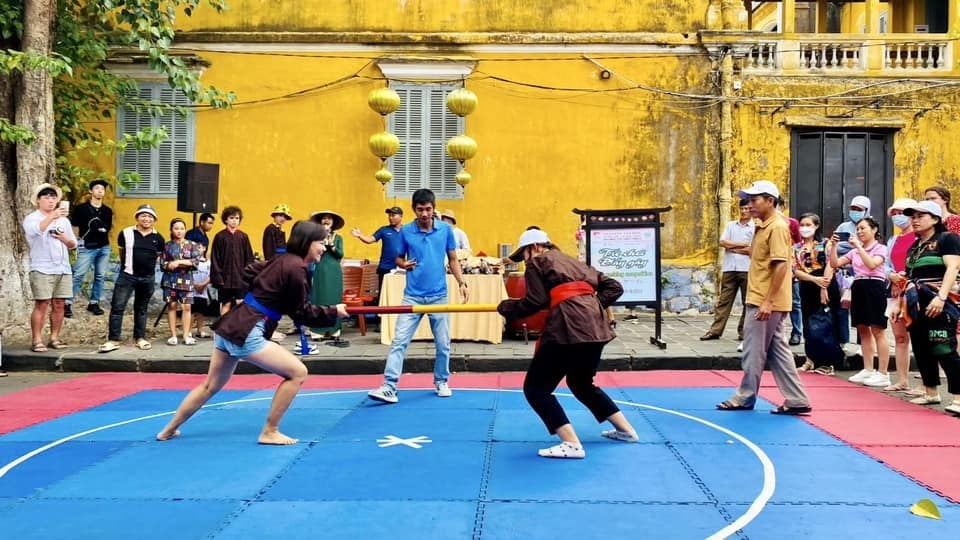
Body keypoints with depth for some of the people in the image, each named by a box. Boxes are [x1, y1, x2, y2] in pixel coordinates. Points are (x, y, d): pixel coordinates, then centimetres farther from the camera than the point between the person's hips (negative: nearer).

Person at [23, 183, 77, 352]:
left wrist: (64, 238, -2)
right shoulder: (31, 218, -1)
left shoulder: (64, 220, 17)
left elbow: (73, 244, 21)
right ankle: (36, 341, -5)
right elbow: (36, 230, -26)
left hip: (63, 269, 5)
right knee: (41, 305, -8)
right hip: (42, 270, -5)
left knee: (59, 305, 5)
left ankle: (54, 338, 11)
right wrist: (52, 216, -42)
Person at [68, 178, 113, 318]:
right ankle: (67, 303, -3)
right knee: (78, 275, -7)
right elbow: (75, 227, 1)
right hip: (87, 247, -4)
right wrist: (77, 242, -2)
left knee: (100, 276, 9)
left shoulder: (108, 211, 10)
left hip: (104, 248, 5)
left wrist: (104, 229, -3)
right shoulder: (81, 208, -2)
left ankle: (94, 303, 19)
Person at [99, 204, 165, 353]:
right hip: (127, 276, -2)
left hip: (148, 278, 2)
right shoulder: (126, 233, -3)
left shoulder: (158, 238, 1)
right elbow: (121, 252, 11)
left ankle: (140, 338, 23)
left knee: (141, 309, 14)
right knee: (117, 307, -7)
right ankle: (113, 340, -3)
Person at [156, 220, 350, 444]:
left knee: (210, 386, 25)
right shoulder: (296, 269, -16)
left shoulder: (280, 260, 11)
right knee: (297, 372, -6)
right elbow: (302, 312, -8)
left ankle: (169, 430, 38)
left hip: (230, 325, 10)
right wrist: (334, 311, 1)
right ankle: (269, 432, 3)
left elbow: (249, 273, 24)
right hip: (246, 333, -10)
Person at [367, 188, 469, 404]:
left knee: (443, 343, 9)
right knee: (399, 341, -7)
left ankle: (442, 382, 28)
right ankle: (389, 387, -7)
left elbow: (453, 260, 7)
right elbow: (399, 258, 9)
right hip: (412, 296, -1)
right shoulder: (405, 231, -1)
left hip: (438, 296, 1)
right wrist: (403, 264, -14)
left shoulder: (446, 229, 0)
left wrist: (462, 283, -2)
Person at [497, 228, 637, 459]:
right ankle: (626, 430, 35)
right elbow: (614, 287, 24)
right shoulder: (575, 263, 29)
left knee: (535, 388, 2)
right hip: (595, 326, 8)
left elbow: (535, 301, -3)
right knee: (582, 383, 30)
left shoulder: (537, 263, 9)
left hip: (569, 328, -8)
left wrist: (506, 307, 10)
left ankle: (572, 444, -9)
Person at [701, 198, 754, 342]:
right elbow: (722, 242, 0)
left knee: (747, 302, 4)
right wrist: (743, 245, -6)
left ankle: (743, 331, 12)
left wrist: (732, 248, -3)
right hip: (729, 268, 3)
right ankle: (715, 330, 3)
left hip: (746, 269, -3)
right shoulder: (731, 225, 14)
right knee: (724, 301, 3)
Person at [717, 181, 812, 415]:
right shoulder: (762, 227, 16)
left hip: (766, 302, -10)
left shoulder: (777, 227, -14)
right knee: (776, 350, 11)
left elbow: (781, 265, -21)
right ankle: (796, 400, 15)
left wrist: (768, 302, -24)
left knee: (754, 351, 1)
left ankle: (745, 397, 12)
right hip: (760, 301, 10)